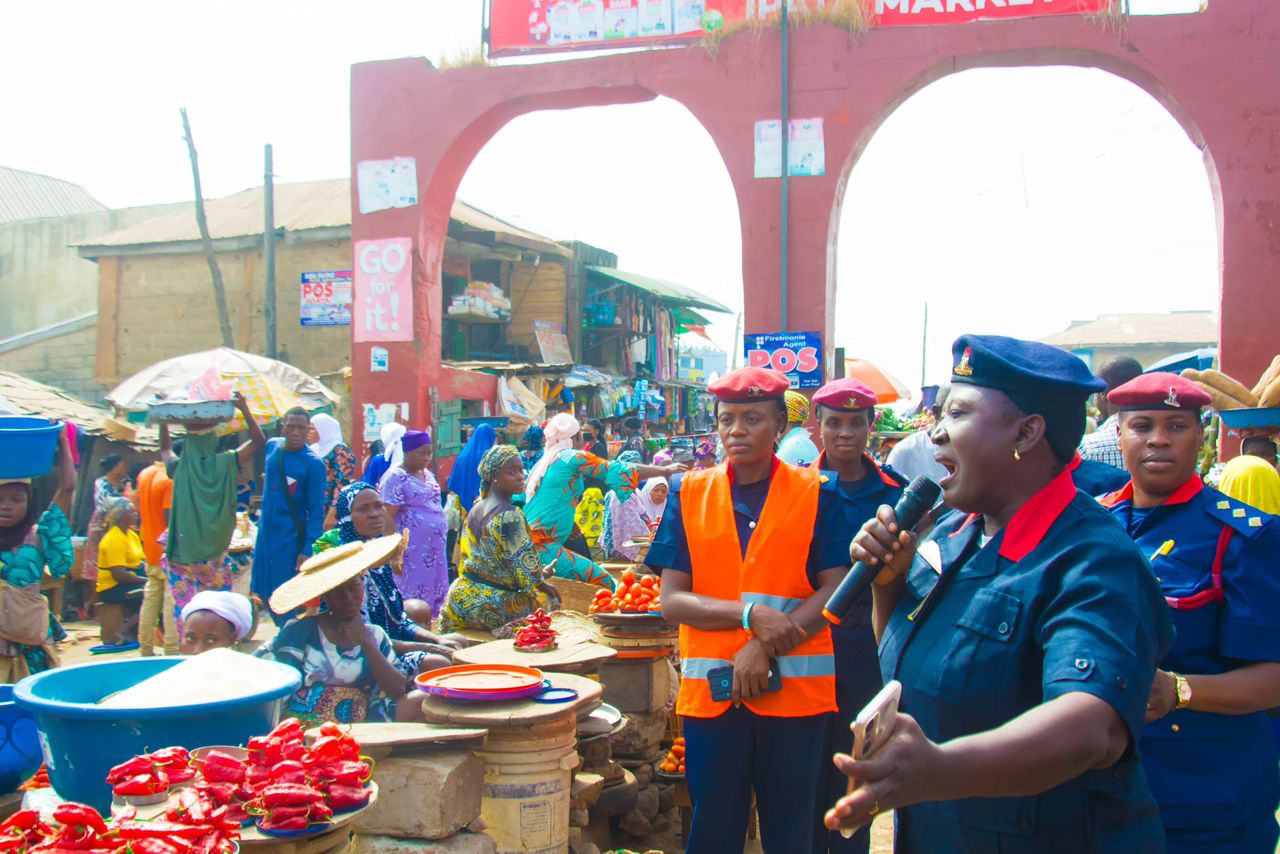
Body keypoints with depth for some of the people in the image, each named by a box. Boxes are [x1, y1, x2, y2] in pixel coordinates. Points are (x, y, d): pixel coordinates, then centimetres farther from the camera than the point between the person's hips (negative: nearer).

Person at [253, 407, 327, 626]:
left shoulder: (313, 464, -14)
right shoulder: (271, 446, 3)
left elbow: (316, 511, -14)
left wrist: (308, 550, -20)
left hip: (291, 537, -6)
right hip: (266, 532, 6)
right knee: (265, 593, 12)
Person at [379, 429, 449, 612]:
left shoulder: (427, 475, 14)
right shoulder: (395, 477, -11)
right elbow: (386, 518, -15)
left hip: (434, 550, 8)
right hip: (411, 552, -8)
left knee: (434, 598, 11)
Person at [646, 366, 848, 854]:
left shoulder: (816, 494, 1)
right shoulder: (690, 494, 4)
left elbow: (834, 590, -5)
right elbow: (672, 600, -2)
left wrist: (765, 648, -16)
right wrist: (751, 615, -17)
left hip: (795, 690, -1)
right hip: (710, 691, 1)